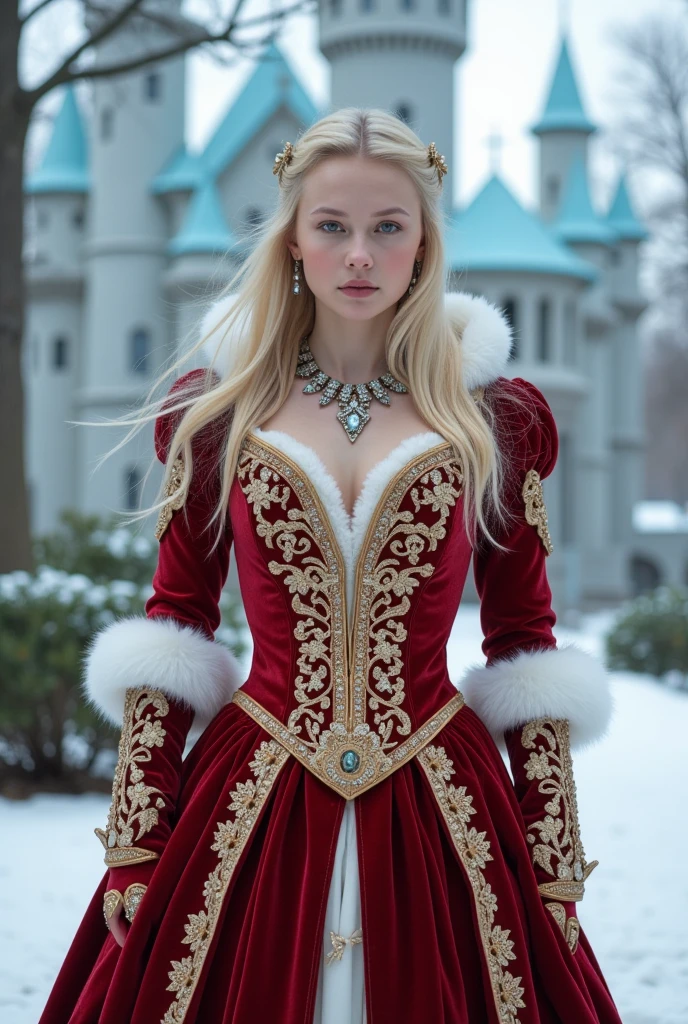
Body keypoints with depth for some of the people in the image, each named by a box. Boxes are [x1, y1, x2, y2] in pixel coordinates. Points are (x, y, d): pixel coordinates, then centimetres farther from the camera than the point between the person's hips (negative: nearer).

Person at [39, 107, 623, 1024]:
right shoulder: (217, 410, 3)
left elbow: (526, 649, 3)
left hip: (440, 811, 0)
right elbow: (171, 631, 3)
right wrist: (133, 844, -2)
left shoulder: (496, 417, 2)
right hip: (249, 806, 0)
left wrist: (556, 867, 1)